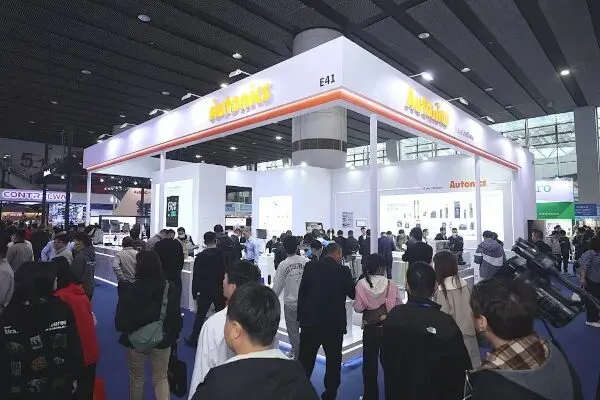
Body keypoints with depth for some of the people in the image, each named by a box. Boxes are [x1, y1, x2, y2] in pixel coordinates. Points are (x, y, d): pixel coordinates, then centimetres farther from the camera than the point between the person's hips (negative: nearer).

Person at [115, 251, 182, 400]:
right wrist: (173, 336, 7)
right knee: (161, 378, 17)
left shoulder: (129, 290, -19)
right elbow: (176, 317, -9)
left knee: (136, 379, 23)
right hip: (162, 341, 1)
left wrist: (129, 330, 8)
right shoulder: (170, 288, -16)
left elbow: (120, 322, -14)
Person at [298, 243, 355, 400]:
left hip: (310, 320, 2)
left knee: (305, 361, 15)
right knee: (333, 361, 18)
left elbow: (302, 293, 0)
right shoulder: (343, 270, -8)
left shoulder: (310, 267, -3)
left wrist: (300, 317, 8)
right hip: (334, 322, -1)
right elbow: (352, 294, 3)